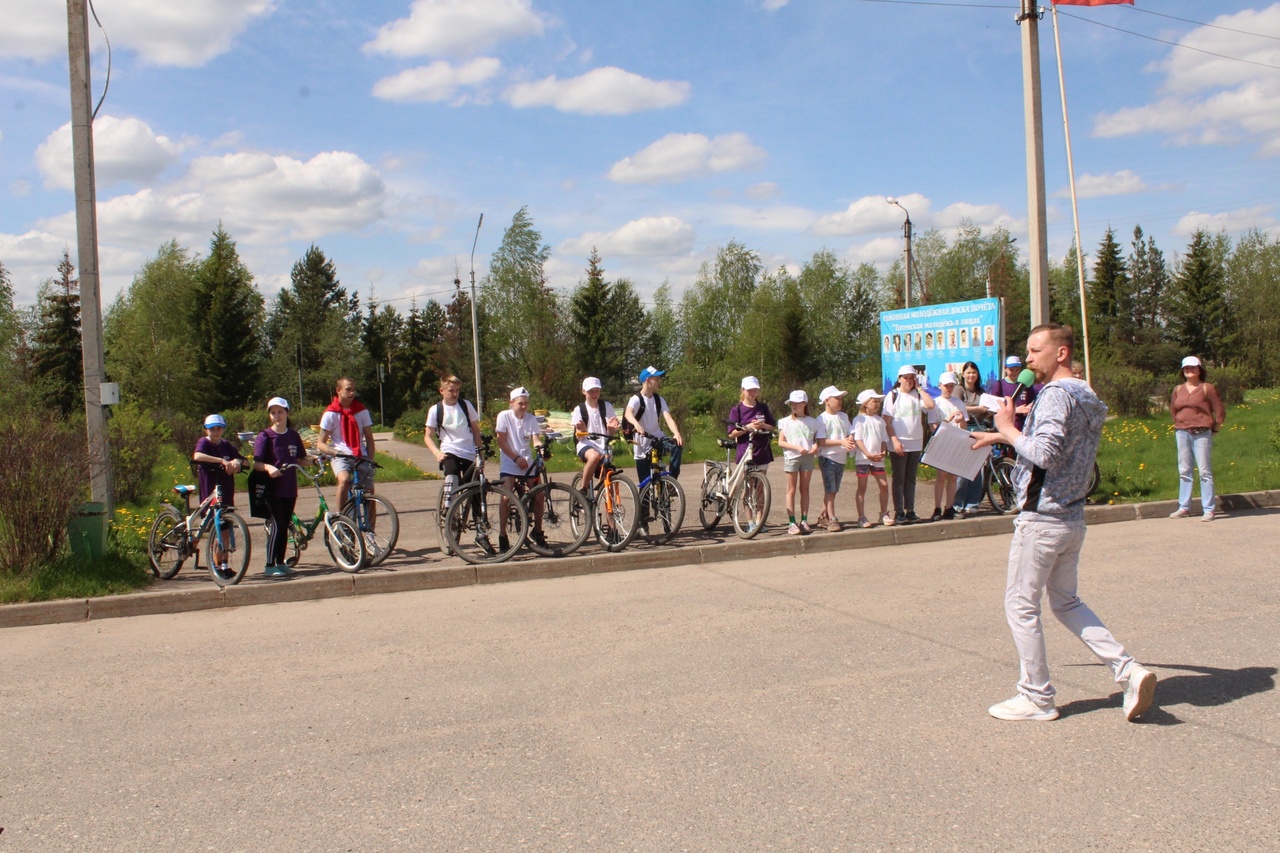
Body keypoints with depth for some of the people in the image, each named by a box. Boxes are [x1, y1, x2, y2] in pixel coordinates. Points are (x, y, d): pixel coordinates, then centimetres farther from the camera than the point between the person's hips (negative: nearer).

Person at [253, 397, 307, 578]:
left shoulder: (293, 435, 9)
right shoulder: (265, 436, -5)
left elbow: (300, 459, 15)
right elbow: (257, 463, -10)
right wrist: (268, 468, -29)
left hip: (290, 488, 5)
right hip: (272, 488, -5)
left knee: (285, 526, 10)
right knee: (276, 526, -8)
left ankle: (281, 563, 20)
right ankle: (269, 566, -1)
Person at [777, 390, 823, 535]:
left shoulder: (813, 422, 6)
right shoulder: (785, 422, 1)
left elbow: (816, 440, 12)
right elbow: (781, 442, -3)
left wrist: (815, 446, -12)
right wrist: (797, 447, -15)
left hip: (807, 457, 2)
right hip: (791, 457, -2)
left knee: (804, 489, 6)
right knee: (791, 490, 0)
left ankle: (804, 521, 11)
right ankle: (792, 523, 0)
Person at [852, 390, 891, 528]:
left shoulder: (880, 420, 12)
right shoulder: (859, 419, -3)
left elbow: (884, 439, 12)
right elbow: (857, 439, -10)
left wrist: (883, 452, -7)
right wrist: (868, 454, -19)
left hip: (878, 459, 5)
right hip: (862, 458, -4)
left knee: (884, 485, 1)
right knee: (862, 488, 1)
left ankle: (884, 514, 15)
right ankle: (861, 517, 6)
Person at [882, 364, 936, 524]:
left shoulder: (918, 395, 8)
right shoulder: (893, 395, -1)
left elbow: (930, 405, -12)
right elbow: (887, 421, -5)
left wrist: (919, 388, -4)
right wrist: (895, 440, -15)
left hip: (916, 443, 3)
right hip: (899, 444, -3)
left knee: (911, 479, 9)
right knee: (899, 479, 1)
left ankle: (910, 511, 14)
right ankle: (899, 512, 5)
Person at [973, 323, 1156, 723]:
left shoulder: (1058, 395, -17)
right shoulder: (1087, 398, 14)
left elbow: (1043, 453, -28)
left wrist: (1008, 428, -14)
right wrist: (1002, 435, 26)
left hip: (1042, 519, -9)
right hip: (1073, 519, 9)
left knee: (1021, 604, 3)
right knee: (1066, 602, 19)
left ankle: (1036, 697, 11)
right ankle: (1128, 670, 8)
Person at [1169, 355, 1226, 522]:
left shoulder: (1207, 388, -2)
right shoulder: (1178, 390, 11)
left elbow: (1220, 411, -1)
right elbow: (1173, 410, 24)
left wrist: (1215, 428, 2)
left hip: (1202, 434, -5)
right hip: (1182, 433, 5)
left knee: (1205, 471, -4)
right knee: (1184, 471, 8)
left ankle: (1209, 509, -2)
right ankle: (1184, 507, 15)